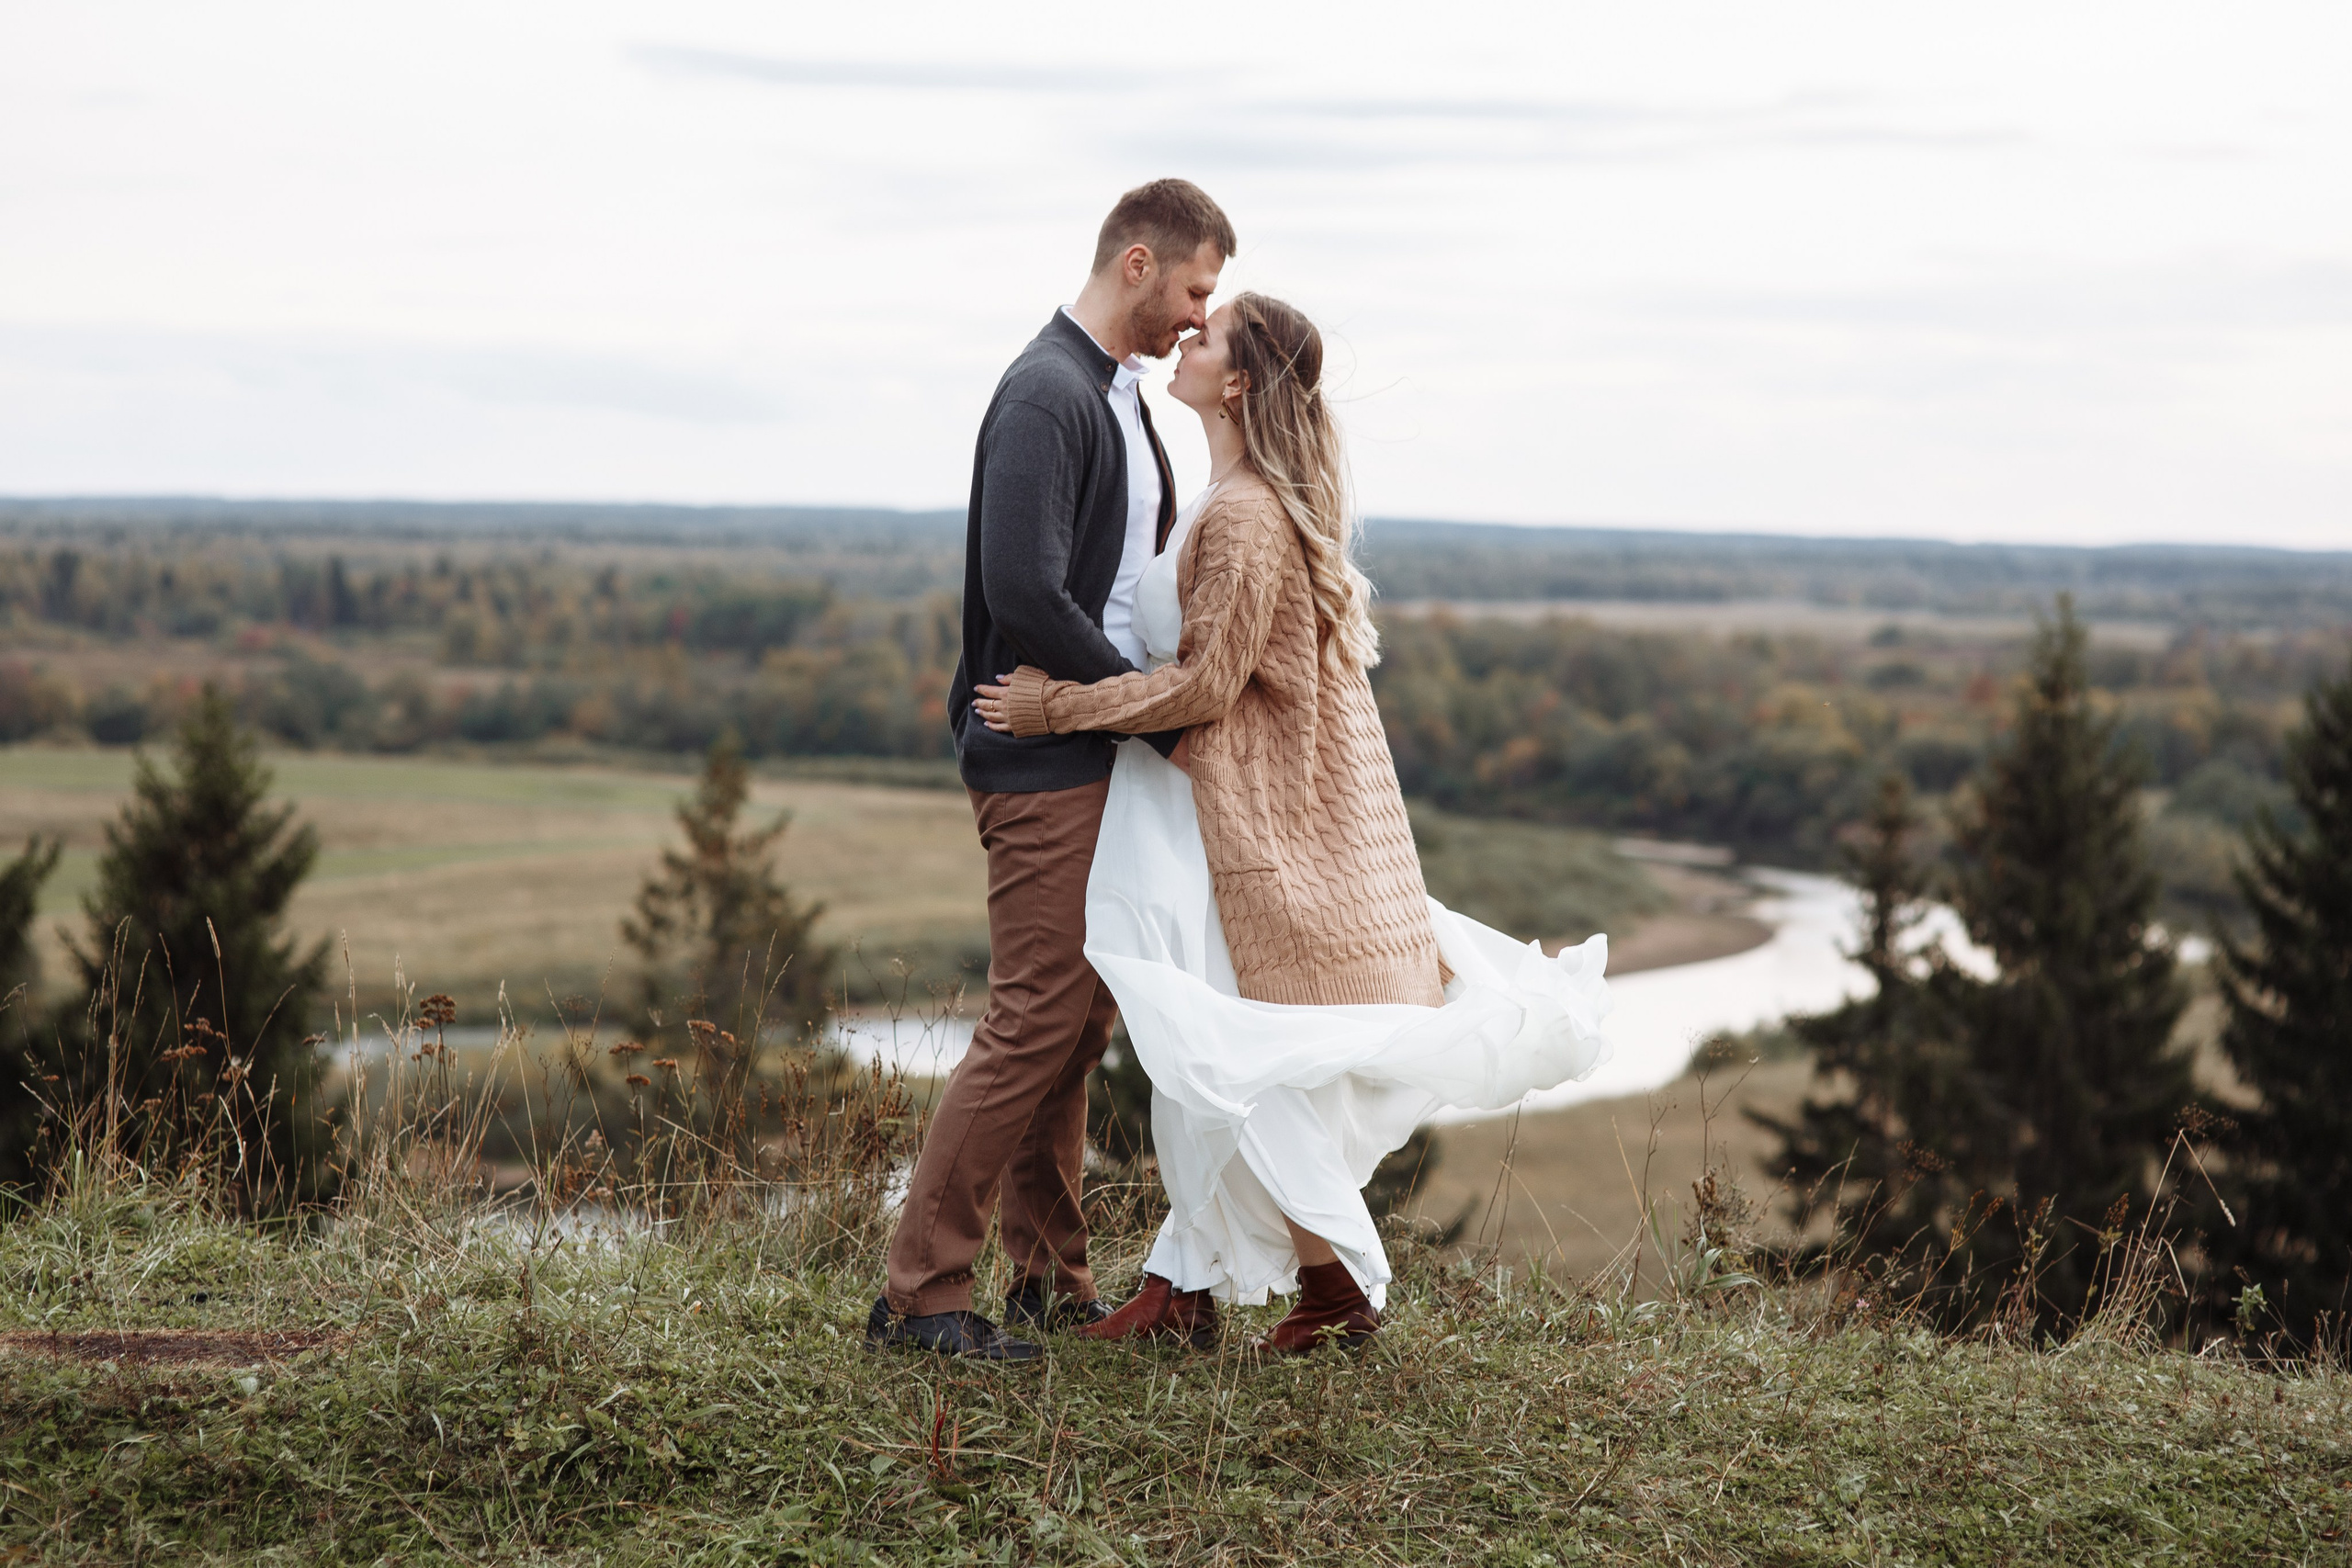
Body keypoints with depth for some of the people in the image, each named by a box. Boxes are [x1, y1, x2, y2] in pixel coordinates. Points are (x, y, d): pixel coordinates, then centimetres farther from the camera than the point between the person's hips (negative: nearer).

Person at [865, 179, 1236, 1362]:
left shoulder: (1117, 393, 17)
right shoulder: (1047, 396, -15)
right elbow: (1025, 600, -24)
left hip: (1100, 759, 10)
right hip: (1045, 763, -10)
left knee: (1078, 1022, 13)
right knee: (1034, 1024, -9)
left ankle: (1047, 1278, 21)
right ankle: (918, 1293, -3)